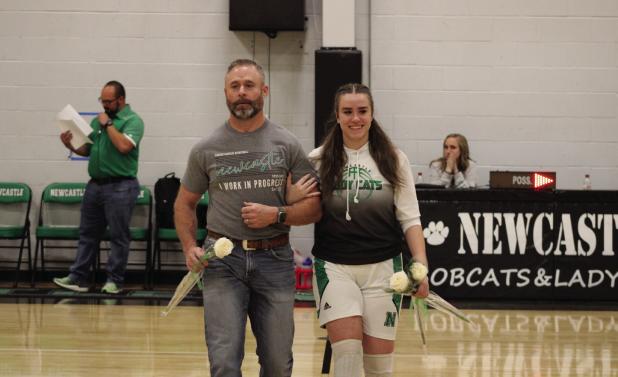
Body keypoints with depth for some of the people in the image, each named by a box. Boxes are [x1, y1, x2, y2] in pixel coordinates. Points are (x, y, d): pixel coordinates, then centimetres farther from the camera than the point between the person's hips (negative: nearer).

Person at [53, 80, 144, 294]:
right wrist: (71, 145, -1)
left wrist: (108, 124, -13)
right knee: (88, 234, 10)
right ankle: (78, 278, 15)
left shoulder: (132, 121, -6)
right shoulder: (97, 120, 14)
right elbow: (87, 150, 18)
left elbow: (124, 146, -23)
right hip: (95, 184, 7)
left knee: (118, 236, 0)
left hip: (120, 187, -7)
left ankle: (115, 280, 8)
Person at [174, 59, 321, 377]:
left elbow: (314, 207, 4)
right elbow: (184, 204, 15)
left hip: (274, 259, 1)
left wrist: (276, 215, -14)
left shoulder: (287, 145, 3)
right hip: (222, 261, -1)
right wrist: (189, 248, -2)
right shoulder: (206, 150, 5)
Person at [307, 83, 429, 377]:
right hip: (333, 265, -1)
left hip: (382, 266, 1)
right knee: (347, 347, -17)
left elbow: (409, 218, 3)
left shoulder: (394, 160, 3)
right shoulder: (319, 160, 2)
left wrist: (421, 265, -7)